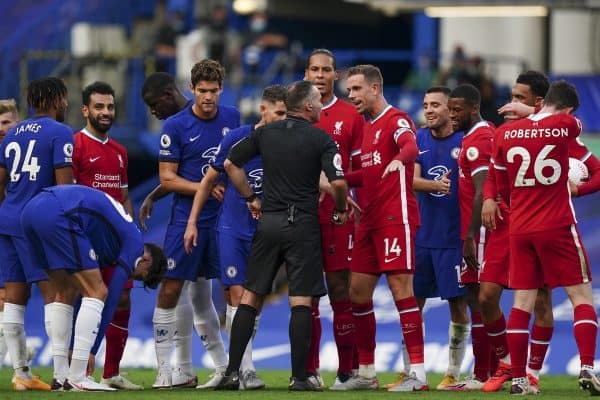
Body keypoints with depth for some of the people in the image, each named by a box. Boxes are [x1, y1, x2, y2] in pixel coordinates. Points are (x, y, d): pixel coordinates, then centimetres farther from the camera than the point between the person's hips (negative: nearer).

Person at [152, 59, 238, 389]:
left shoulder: (231, 117, 5)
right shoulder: (175, 126, -7)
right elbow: (167, 179, -8)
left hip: (222, 218, 4)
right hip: (187, 219, -4)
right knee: (170, 290, -6)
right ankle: (165, 370, -2)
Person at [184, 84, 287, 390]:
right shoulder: (237, 138, -8)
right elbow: (209, 180, 3)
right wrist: (192, 222, 2)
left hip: (265, 231, 2)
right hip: (232, 228, -2)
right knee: (237, 294, -11)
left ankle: (238, 363, 16)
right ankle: (246, 369, -13)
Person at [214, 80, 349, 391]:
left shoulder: (265, 133, 7)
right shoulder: (321, 139, -6)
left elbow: (231, 163, 11)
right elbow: (338, 182, -15)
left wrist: (250, 198, 20)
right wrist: (341, 208, 4)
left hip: (268, 222, 4)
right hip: (303, 225, -4)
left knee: (250, 297, 7)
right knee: (301, 301, -1)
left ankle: (232, 371, 2)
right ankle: (299, 376, -4)